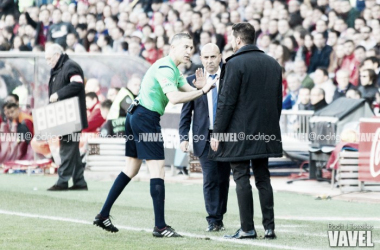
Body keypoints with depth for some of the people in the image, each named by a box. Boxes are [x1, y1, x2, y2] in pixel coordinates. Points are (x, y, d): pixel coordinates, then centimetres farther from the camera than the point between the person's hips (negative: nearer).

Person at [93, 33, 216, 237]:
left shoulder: (172, 69, 18)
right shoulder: (165, 68, -16)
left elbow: (187, 90, 12)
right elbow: (174, 98, -29)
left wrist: (199, 86, -10)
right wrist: (202, 91, -27)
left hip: (136, 115, 11)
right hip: (146, 118, -11)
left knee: (131, 169, 15)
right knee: (157, 170, -11)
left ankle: (103, 215, 16)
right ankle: (160, 226, -13)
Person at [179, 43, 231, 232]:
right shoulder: (192, 81, 6)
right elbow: (186, 113, 7)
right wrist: (184, 137, -1)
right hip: (205, 138, 0)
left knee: (223, 179, 5)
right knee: (210, 179, -8)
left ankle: (218, 217, 16)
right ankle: (214, 220, -5)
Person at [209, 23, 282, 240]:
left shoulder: (235, 64, -11)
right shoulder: (273, 64, 10)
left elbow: (227, 102, -13)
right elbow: (278, 101, 14)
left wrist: (218, 132, -9)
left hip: (239, 132, -6)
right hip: (265, 132, 6)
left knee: (242, 179, -2)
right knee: (263, 178, 10)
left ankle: (247, 228, -3)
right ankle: (269, 227, 8)